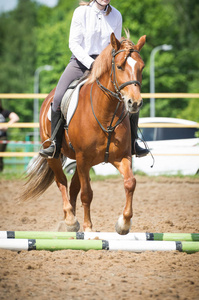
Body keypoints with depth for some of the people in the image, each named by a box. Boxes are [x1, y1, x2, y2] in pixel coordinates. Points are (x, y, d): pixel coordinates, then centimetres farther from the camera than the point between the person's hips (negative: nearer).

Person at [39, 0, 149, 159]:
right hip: (81, 61, -3)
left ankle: (132, 141, 1)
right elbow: (74, 44, -9)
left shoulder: (116, 15, 3)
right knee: (58, 98, -23)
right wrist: (91, 63, -20)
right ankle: (55, 144, -11)